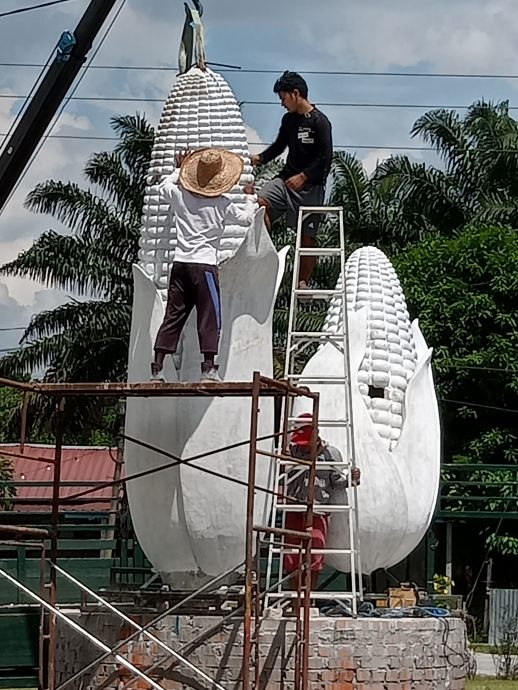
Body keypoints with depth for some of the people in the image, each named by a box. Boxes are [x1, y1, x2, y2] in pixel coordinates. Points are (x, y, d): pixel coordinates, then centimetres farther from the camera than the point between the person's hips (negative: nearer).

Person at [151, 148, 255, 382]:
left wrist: (179, 170, 43)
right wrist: (249, 198, 26)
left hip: (180, 263, 5)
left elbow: (164, 186, 28)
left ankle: (157, 368, 2)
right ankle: (208, 368, -10)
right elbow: (246, 217, 8)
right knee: (210, 317, -2)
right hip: (204, 264, -5)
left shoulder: (180, 196, 7)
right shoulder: (221, 204, -3)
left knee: (173, 316, 6)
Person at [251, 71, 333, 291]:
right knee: (260, 202, -20)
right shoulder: (289, 120, 13)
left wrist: (303, 177, -19)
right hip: (287, 178, 6)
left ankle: (303, 281, 3)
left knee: (307, 236, -5)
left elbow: (326, 157, -13)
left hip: (311, 185, -6)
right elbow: (279, 146, 27)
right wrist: (260, 159, 11)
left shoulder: (319, 122, -9)